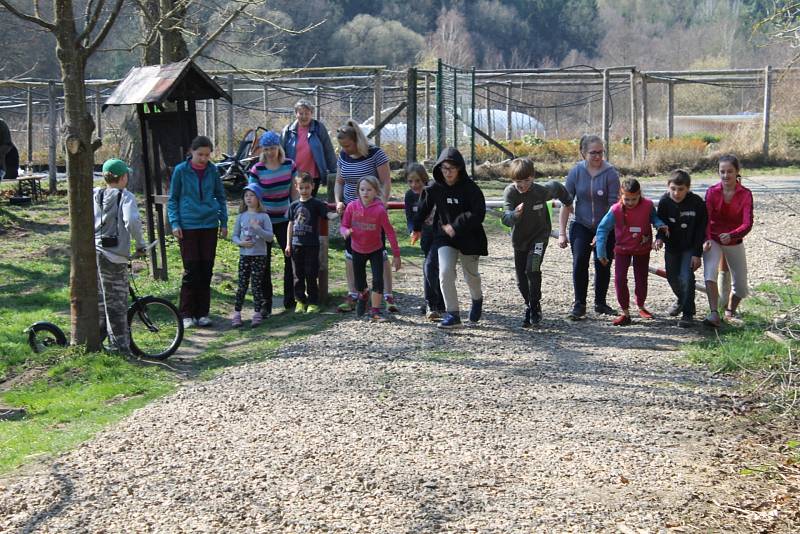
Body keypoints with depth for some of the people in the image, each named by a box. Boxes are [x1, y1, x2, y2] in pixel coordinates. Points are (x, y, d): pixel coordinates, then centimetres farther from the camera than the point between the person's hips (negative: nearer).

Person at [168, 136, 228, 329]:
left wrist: (224, 222, 9)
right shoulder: (181, 171, -2)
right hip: (188, 226, -3)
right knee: (191, 270, -5)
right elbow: (172, 199, 3)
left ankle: (202, 313, 13)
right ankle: (187, 314, 3)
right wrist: (174, 223, -6)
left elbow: (220, 197, 14)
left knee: (206, 270, 5)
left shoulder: (212, 171, 5)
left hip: (209, 226, 3)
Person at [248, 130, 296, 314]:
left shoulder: (289, 165, -2)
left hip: (284, 219, 2)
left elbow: (294, 192, 5)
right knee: (264, 261, 2)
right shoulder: (257, 170, -9)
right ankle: (266, 303, 10)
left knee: (291, 257, 1)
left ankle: (290, 300, 13)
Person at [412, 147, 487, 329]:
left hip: (469, 237, -2)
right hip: (445, 236, 2)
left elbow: (478, 214, -20)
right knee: (445, 272, -16)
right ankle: (452, 314, -8)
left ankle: (477, 299, 48)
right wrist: (417, 228, 22)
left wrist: (456, 227, -24)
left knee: (471, 275, 15)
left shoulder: (470, 188, -16)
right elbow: (425, 208, 12)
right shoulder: (435, 188, -6)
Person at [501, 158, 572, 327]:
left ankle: (535, 307, -8)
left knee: (532, 270, -22)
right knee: (521, 278, 7)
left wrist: (568, 202, 18)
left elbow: (556, 187, 2)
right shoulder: (510, 192, -22)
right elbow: (506, 219, -32)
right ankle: (529, 306, 29)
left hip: (539, 235, -2)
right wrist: (515, 214, -54)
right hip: (519, 238, 2)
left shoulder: (542, 191, -22)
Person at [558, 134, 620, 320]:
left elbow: (614, 205, -12)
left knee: (603, 265, 6)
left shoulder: (610, 173, -11)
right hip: (581, 226, 1)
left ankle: (600, 303, 25)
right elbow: (566, 204, -2)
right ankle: (579, 305, -5)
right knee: (579, 261, -15)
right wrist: (562, 233, -6)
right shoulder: (576, 172, -5)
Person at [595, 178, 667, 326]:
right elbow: (602, 228, -17)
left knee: (641, 280, 10)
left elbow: (654, 217, 3)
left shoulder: (648, 205, -18)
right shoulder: (616, 210, -22)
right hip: (622, 249, -1)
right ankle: (625, 313, 1)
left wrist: (660, 225, -20)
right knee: (620, 279, -11)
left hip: (643, 249, 1)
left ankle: (641, 307, 36)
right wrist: (601, 253, -19)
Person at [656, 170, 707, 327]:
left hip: (690, 248, -4)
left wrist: (697, 254, -15)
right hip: (672, 246, 4)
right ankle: (681, 300, 45)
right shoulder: (664, 202, -14)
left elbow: (701, 230, -14)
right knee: (672, 276, 15)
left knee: (686, 277, -17)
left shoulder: (697, 203, -21)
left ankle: (688, 313, -6)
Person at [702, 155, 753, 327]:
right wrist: (707, 240, -35)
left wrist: (731, 235, -41)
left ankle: (730, 313, 36)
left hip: (735, 242, 1)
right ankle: (714, 314, -33)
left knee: (740, 284, 8)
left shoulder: (745, 195, -13)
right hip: (713, 240, -1)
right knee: (710, 272, -28)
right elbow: (706, 219, -18)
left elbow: (747, 224, -22)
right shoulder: (712, 192, -11)